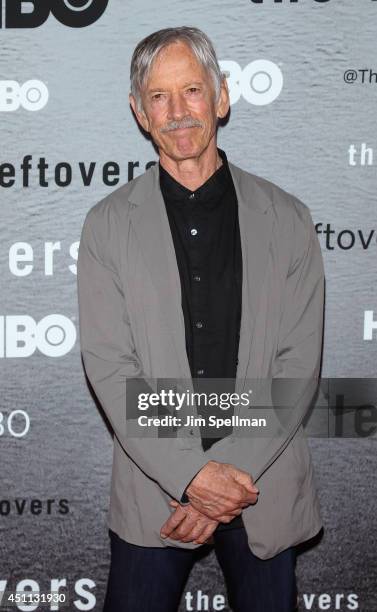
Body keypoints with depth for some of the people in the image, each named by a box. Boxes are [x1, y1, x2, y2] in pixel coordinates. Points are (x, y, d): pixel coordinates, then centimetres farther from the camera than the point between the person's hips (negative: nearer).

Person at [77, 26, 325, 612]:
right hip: (153, 486, 0)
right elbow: (108, 366, -7)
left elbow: (300, 364, -4)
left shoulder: (287, 219, -1)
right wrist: (193, 474, -15)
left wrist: (234, 476, -12)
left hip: (265, 485, 1)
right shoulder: (109, 223, -2)